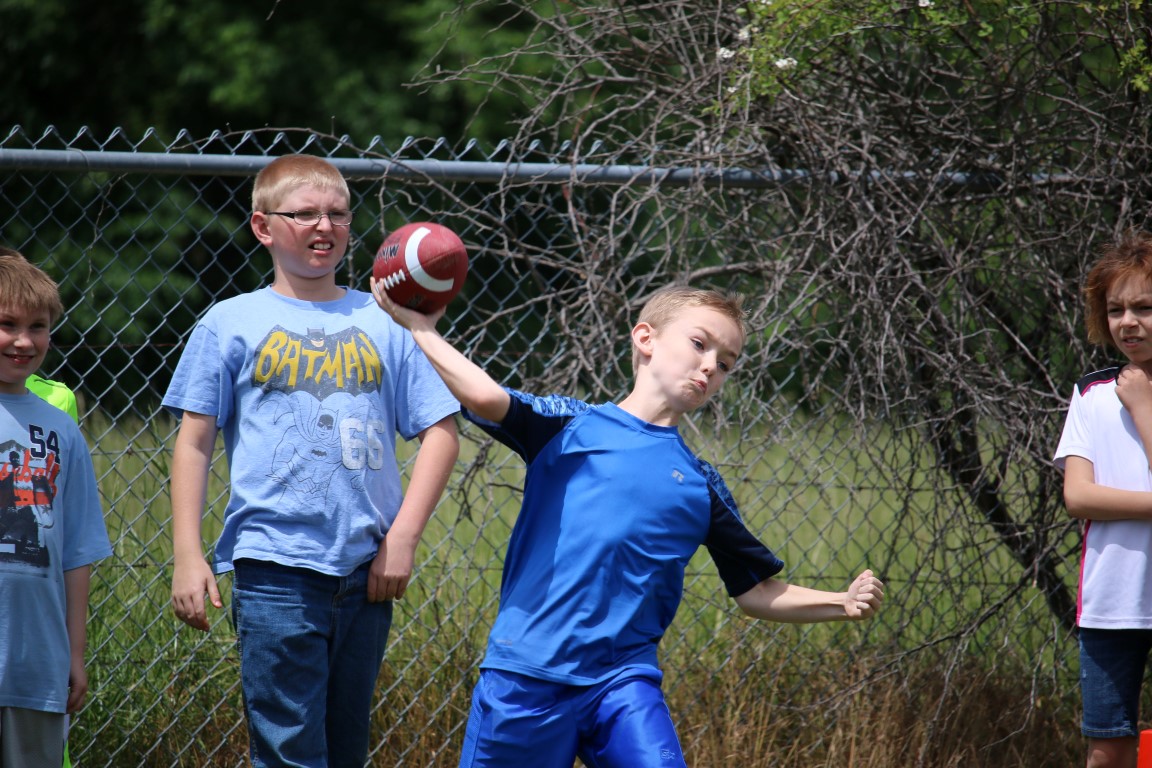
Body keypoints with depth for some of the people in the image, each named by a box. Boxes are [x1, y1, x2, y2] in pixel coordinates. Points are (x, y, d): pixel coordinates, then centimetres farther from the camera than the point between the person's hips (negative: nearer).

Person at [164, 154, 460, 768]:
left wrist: (401, 538, -1)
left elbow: (439, 433, 9)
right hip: (274, 571, -3)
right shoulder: (231, 324, 4)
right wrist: (187, 556, -4)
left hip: (365, 574, 3)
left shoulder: (383, 323, 9)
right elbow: (194, 442, 4)